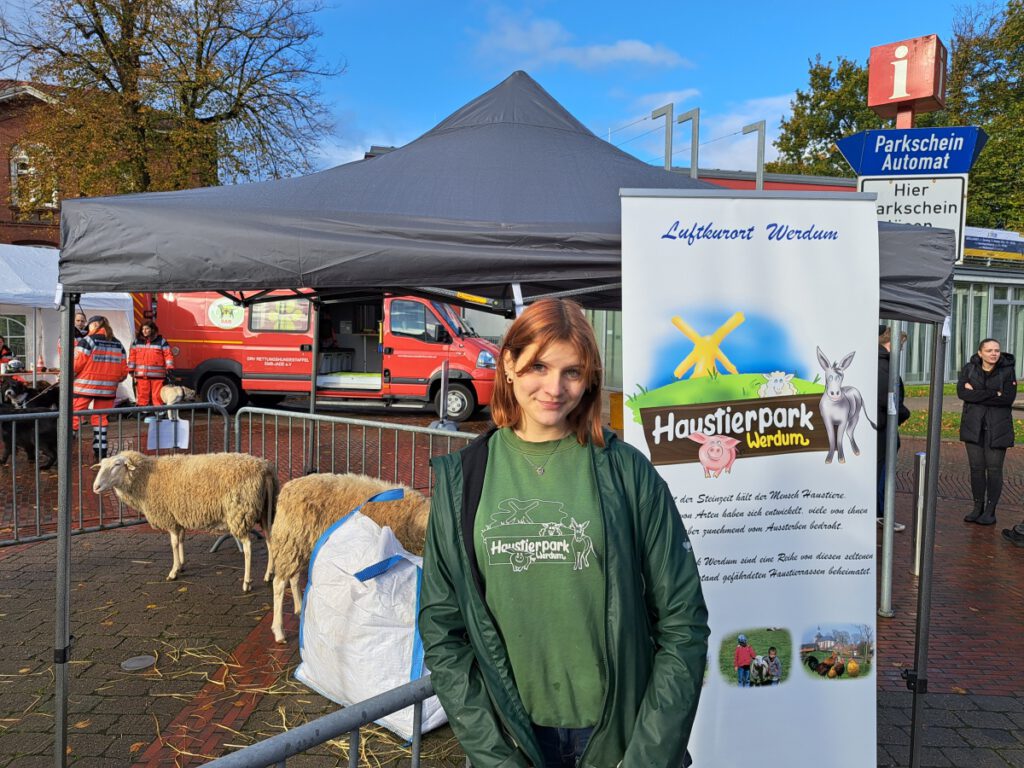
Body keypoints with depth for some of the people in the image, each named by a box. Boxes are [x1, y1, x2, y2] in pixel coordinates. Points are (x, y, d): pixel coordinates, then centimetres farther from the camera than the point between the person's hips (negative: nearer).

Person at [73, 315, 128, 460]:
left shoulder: (88, 341, -6)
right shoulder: (118, 345, 10)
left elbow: (76, 364, -10)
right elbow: (123, 371, 10)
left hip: (85, 387, -5)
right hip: (107, 389, 5)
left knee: (74, 417, 2)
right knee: (100, 419, 11)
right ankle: (101, 452, 10)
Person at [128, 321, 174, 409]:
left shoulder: (161, 341, 2)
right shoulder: (137, 341, 11)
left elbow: (168, 354, -1)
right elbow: (132, 356, 12)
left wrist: (169, 367, -11)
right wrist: (131, 369, 8)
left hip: (157, 375, -3)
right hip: (141, 375, 3)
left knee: (157, 395, -1)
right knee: (142, 395, 5)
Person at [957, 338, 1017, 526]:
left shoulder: (1007, 371, -4)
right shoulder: (969, 369, 3)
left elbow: (1008, 399, -15)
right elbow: (962, 392, -12)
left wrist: (976, 394, -14)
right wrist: (993, 394, -17)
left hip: (997, 428, -2)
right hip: (973, 426, 2)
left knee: (994, 468, 1)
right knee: (976, 467, 7)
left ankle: (990, 511, 10)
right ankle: (978, 507, 17)